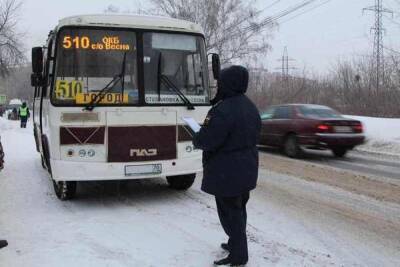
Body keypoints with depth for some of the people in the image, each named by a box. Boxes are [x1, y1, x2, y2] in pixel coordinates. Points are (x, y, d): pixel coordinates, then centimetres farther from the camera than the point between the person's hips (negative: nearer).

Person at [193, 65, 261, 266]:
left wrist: (195, 139, -3)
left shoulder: (223, 110, -24)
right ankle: (236, 243, 37)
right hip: (246, 169, 9)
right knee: (239, 209, 21)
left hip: (227, 172, -9)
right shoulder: (250, 107, 7)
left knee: (229, 212, 2)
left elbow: (206, 140, -24)